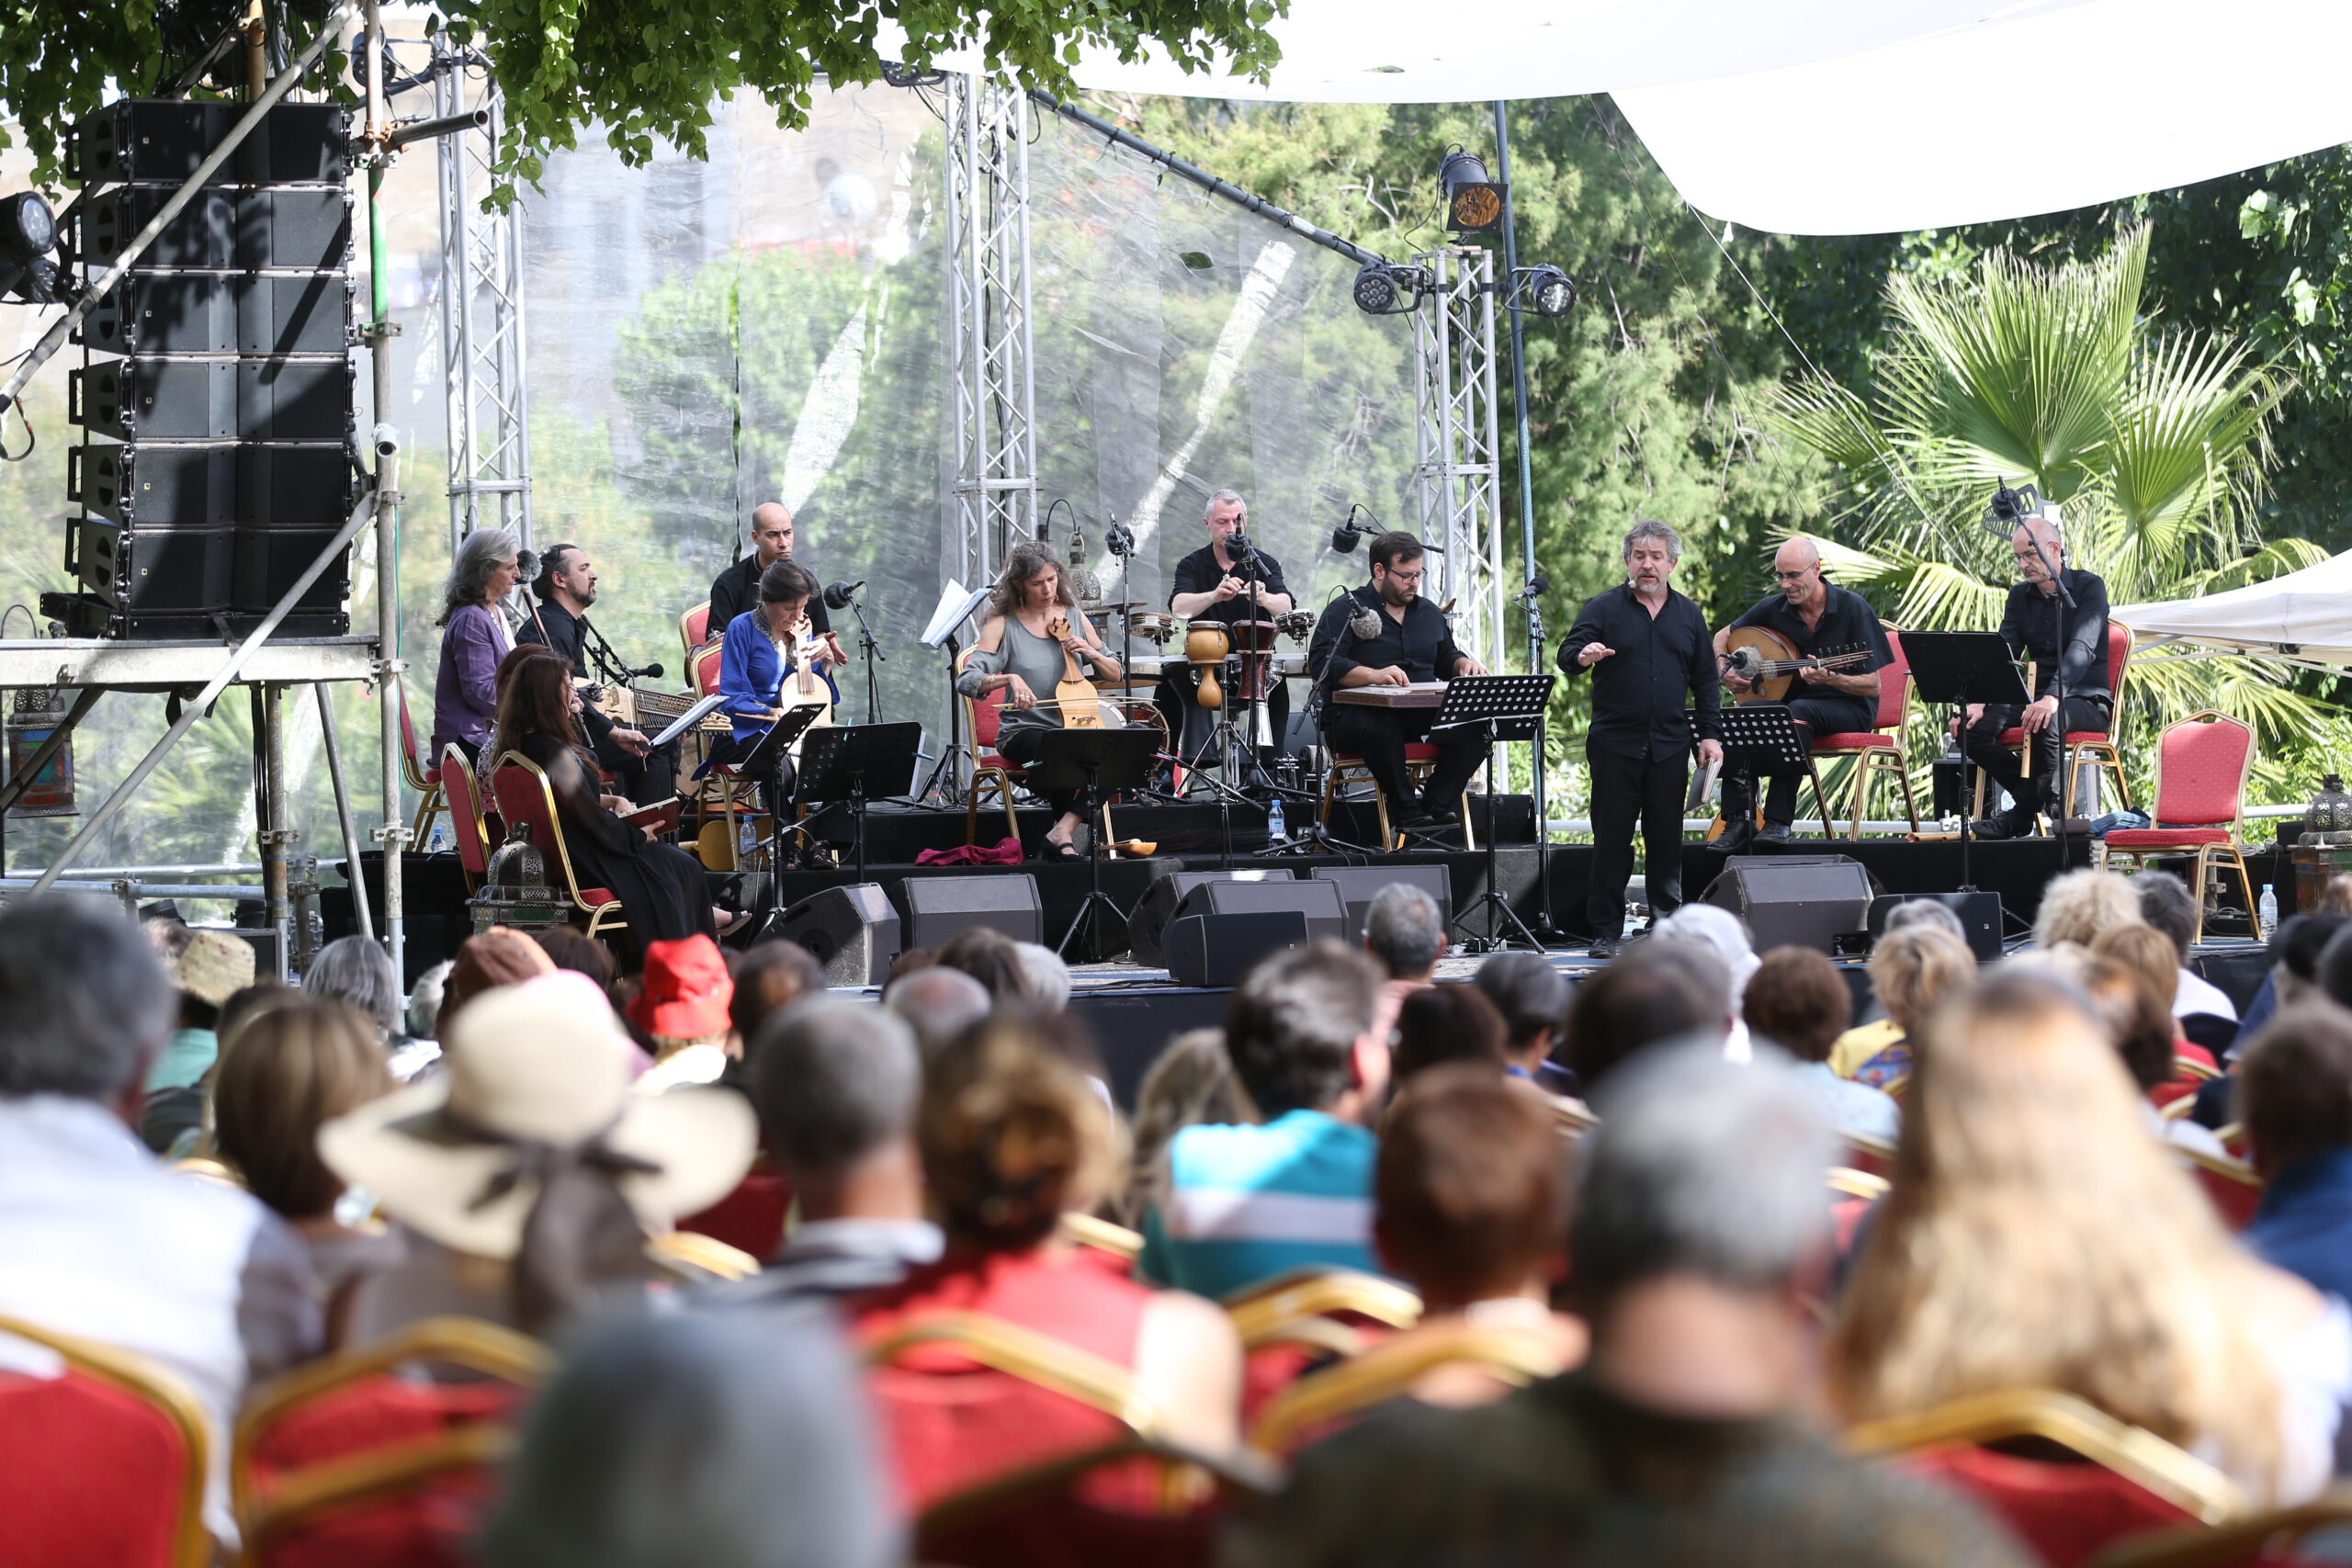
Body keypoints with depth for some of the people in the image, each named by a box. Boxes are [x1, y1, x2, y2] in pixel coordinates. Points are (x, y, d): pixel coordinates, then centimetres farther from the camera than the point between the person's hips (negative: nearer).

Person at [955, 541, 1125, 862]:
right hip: (1023, 732, -4)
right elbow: (967, 681, -13)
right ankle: (1063, 834, -19)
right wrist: (1010, 678, -31)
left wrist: (1091, 653, -3)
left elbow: (1114, 674, 18)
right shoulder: (1003, 625, -1)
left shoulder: (1074, 616, 12)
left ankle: (1062, 832, -28)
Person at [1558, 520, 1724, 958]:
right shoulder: (1603, 608, 3)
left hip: (1670, 746, 3)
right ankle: (1605, 930, 3)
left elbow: (1705, 680, 16)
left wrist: (1710, 733, 7)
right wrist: (1582, 656, -32)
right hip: (1614, 744, -2)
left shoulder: (1689, 616, 13)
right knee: (1611, 838, -2)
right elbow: (1567, 654, -8)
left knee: (1667, 838, 4)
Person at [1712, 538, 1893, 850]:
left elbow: (1873, 686, -12)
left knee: (1797, 712, -37)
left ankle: (1779, 820, -40)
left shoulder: (1853, 608, -12)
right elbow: (1722, 637, 19)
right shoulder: (1773, 608, 2)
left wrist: (1829, 678, -30)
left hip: (1848, 708, -4)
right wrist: (1725, 670, -3)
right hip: (1789, 700, 4)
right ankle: (1740, 820, -27)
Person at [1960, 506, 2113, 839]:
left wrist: (2052, 698, -39)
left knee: (2045, 722, -40)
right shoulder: (2020, 595, 12)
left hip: (2085, 699, -6)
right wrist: (1979, 702, -16)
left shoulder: (2088, 587, -7)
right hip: (2034, 695, 6)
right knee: (1973, 726, -19)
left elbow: (2081, 649, -22)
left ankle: (2024, 813, -19)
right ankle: (2047, 802, -11)